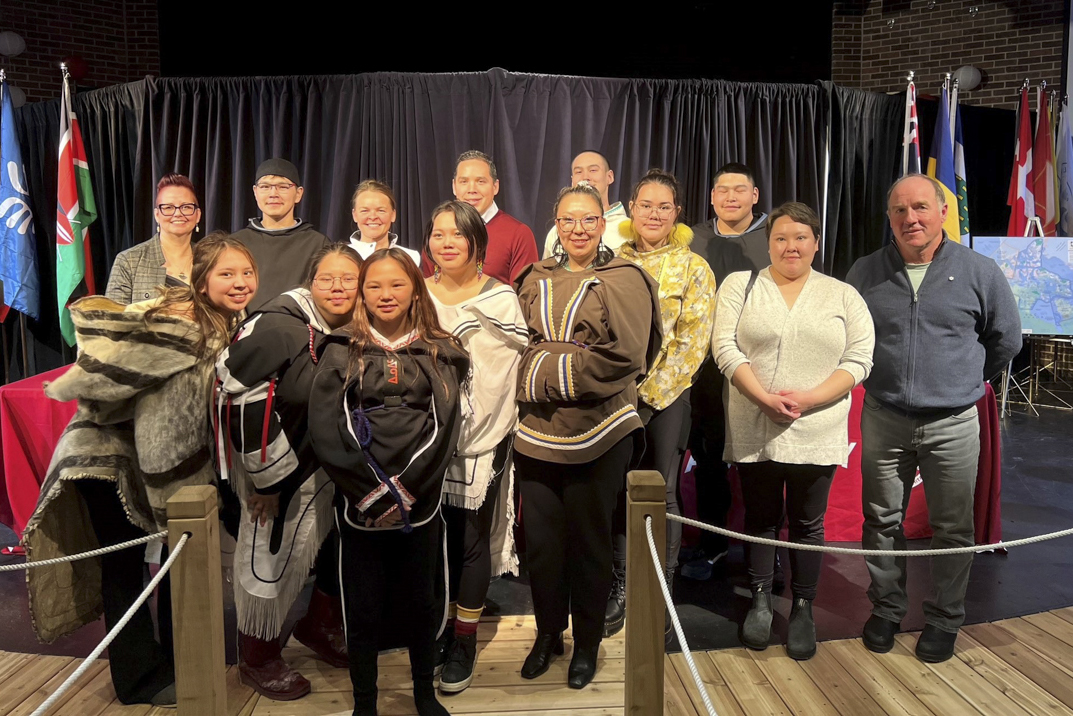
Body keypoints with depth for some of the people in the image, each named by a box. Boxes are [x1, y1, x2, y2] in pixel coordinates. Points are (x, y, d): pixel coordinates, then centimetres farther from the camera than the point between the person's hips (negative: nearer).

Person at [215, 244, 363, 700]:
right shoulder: (280, 328, -21)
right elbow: (245, 402, -23)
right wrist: (266, 476, -17)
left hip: (330, 469, 7)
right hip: (281, 468, -7)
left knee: (341, 547, 15)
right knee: (271, 555, 5)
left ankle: (320, 625, 42)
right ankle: (257, 660, 28)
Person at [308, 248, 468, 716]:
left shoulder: (439, 353, 6)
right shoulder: (341, 352, 4)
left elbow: (443, 426, -4)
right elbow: (328, 429, -6)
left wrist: (405, 489, -14)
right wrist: (373, 490, -13)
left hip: (420, 502, 1)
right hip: (358, 503, -1)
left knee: (419, 602, 12)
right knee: (363, 607, 8)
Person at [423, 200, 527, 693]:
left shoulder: (500, 298, -2)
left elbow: (504, 372, -7)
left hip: (482, 438, -3)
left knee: (473, 539, 3)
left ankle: (465, 641, 21)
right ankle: (441, 626, 32)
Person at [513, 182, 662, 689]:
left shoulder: (624, 280, -3)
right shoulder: (536, 280, 10)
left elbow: (622, 358, -14)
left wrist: (546, 373, -11)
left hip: (599, 433, -3)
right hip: (537, 433, 3)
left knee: (589, 542, 11)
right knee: (540, 539, 11)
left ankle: (587, 643, 32)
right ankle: (547, 633, 34)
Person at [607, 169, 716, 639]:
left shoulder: (693, 268, 0)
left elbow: (693, 340, -6)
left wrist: (652, 390, -13)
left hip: (666, 397, -2)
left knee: (662, 495, 5)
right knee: (617, 491, 8)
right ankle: (621, 590, 24)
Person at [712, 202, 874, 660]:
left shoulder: (843, 296, 6)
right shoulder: (740, 285, 4)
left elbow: (859, 359, -1)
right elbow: (725, 347, -6)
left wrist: (808, 398, -15)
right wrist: (764, 398, -17)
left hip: (816, 431, 1)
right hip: (754, 430, 0)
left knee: (807, 523, 10)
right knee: (760, 518, 11)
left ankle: (803, 608, 26)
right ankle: (760, 601, 28)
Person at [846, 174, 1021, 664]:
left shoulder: (979, 272, -3)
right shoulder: (866, 273, 1)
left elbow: (1005, 341, 10)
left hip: (953, 425, -1)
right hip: (883, 421, 2)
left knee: (952, 528, 9)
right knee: (882, 521, 11)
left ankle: (944, 619, 27)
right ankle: (886, 609, 28)